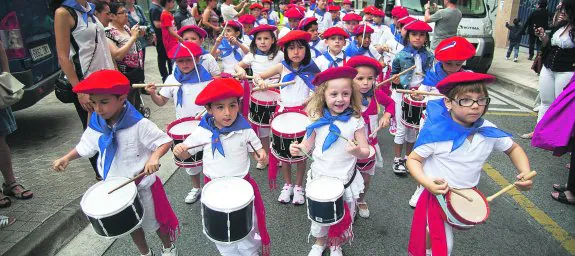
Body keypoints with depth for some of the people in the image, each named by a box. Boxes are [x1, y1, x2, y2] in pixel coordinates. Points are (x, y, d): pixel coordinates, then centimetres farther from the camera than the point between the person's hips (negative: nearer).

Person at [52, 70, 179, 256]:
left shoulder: (139, 125, -27)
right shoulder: (96, 125, -8)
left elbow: (165, 141, -23)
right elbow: (86, 146, 10)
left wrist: (154, 157, -40)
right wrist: (66, 158, -5)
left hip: (142, 186, -5)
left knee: (153, 223, 16)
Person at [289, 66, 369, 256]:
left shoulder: (355, 121, -14)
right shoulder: (317, 119, -8)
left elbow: (365, 153, -11)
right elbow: (308, 145, 1)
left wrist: (357, 151, -34)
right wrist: (298, 149, -21)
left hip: (345, 180, -1)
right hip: (319, 177, 2)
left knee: (343, 218, 18)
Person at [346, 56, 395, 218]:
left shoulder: (377, 94, -10)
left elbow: (390, 102, 11)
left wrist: (387, 115, -6)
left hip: (370, 143, 3)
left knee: (366, 178, 18)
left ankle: (361, 201, 48)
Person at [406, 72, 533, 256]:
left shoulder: (489, 131, -11)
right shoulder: (436, 133, -24)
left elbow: (513, 148, 6)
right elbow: (413, 159, -16)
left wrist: (526, 173, -10)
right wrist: (427, 183, -32)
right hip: (438, 195, -5)